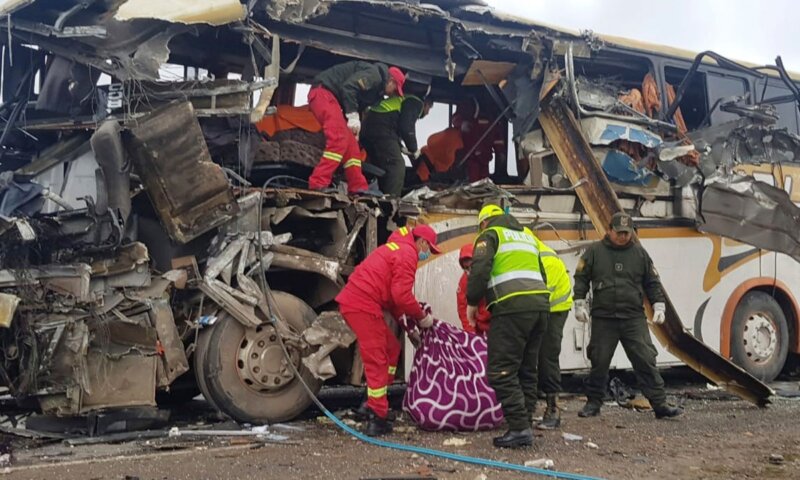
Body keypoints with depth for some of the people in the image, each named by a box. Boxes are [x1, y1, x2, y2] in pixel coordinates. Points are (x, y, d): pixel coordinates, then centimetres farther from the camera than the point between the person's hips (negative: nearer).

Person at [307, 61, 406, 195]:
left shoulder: (376, 88, 22)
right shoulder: (374, 75, -10)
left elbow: (359, 108, 21)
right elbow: (348, 87, -21)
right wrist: (353, 116, -21)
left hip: (332, 96, 11)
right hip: (323, 91, -11)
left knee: (350, 143, 7)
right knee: (340, 139, -21)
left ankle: (358, 187, 9)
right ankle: (318, 185, -25)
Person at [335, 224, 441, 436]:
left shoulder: (396, 248, 25)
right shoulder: (408, 254, -7)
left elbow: (392, 292, 25)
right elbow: (402, 295, -15)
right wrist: (422, 317, -1)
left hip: (352, 300, 10)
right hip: (363, 305, -10)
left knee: (391, 347, 19)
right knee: (376, 361, -6)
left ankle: (374, 402, 18)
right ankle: (377, 420, -3)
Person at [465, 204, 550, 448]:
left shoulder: (490, 234, 7)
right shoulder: (527, 235, 28)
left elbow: (479, 269, -10)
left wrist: (472, 302, 1)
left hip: (512, 306, -8)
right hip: (541, 303, 8)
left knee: (501, 371, -5)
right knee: (527, 370, 14)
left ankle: (519, 428, -10)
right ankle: (524, 425, 14)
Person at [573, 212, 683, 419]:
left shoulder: (639, 253, 8)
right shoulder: (595, 251, 3)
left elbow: (652, 282, 14)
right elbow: (581, 278, 6)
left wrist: (658, 306, 6)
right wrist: (580, 303, -1)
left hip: (634, 318, 1)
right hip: (603, 318, -1)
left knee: (646, 361, -3)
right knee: (599, 362, 5)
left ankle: (659, 404, 1)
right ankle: (593, 403, 19)